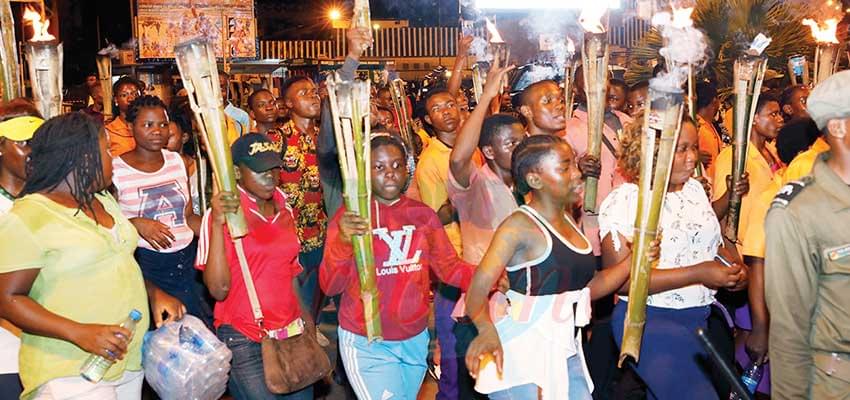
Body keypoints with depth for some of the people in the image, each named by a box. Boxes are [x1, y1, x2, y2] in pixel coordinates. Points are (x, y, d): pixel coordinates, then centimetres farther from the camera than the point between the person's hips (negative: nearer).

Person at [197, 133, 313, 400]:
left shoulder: (284, 210, 8)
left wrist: (305, 317, 15)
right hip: (244, 340, -5)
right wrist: (218, 223, -23)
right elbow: (218, 289, -17)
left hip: (291, 333, 5)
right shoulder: (222, 213, -10)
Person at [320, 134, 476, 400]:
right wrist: (343, 242, -32)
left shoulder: (423, 214, 1)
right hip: (367, 344, -4)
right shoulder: (349, 217, -10)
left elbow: (450, 267, 0)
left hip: (416, 340, 5)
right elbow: (330, 287, -15)